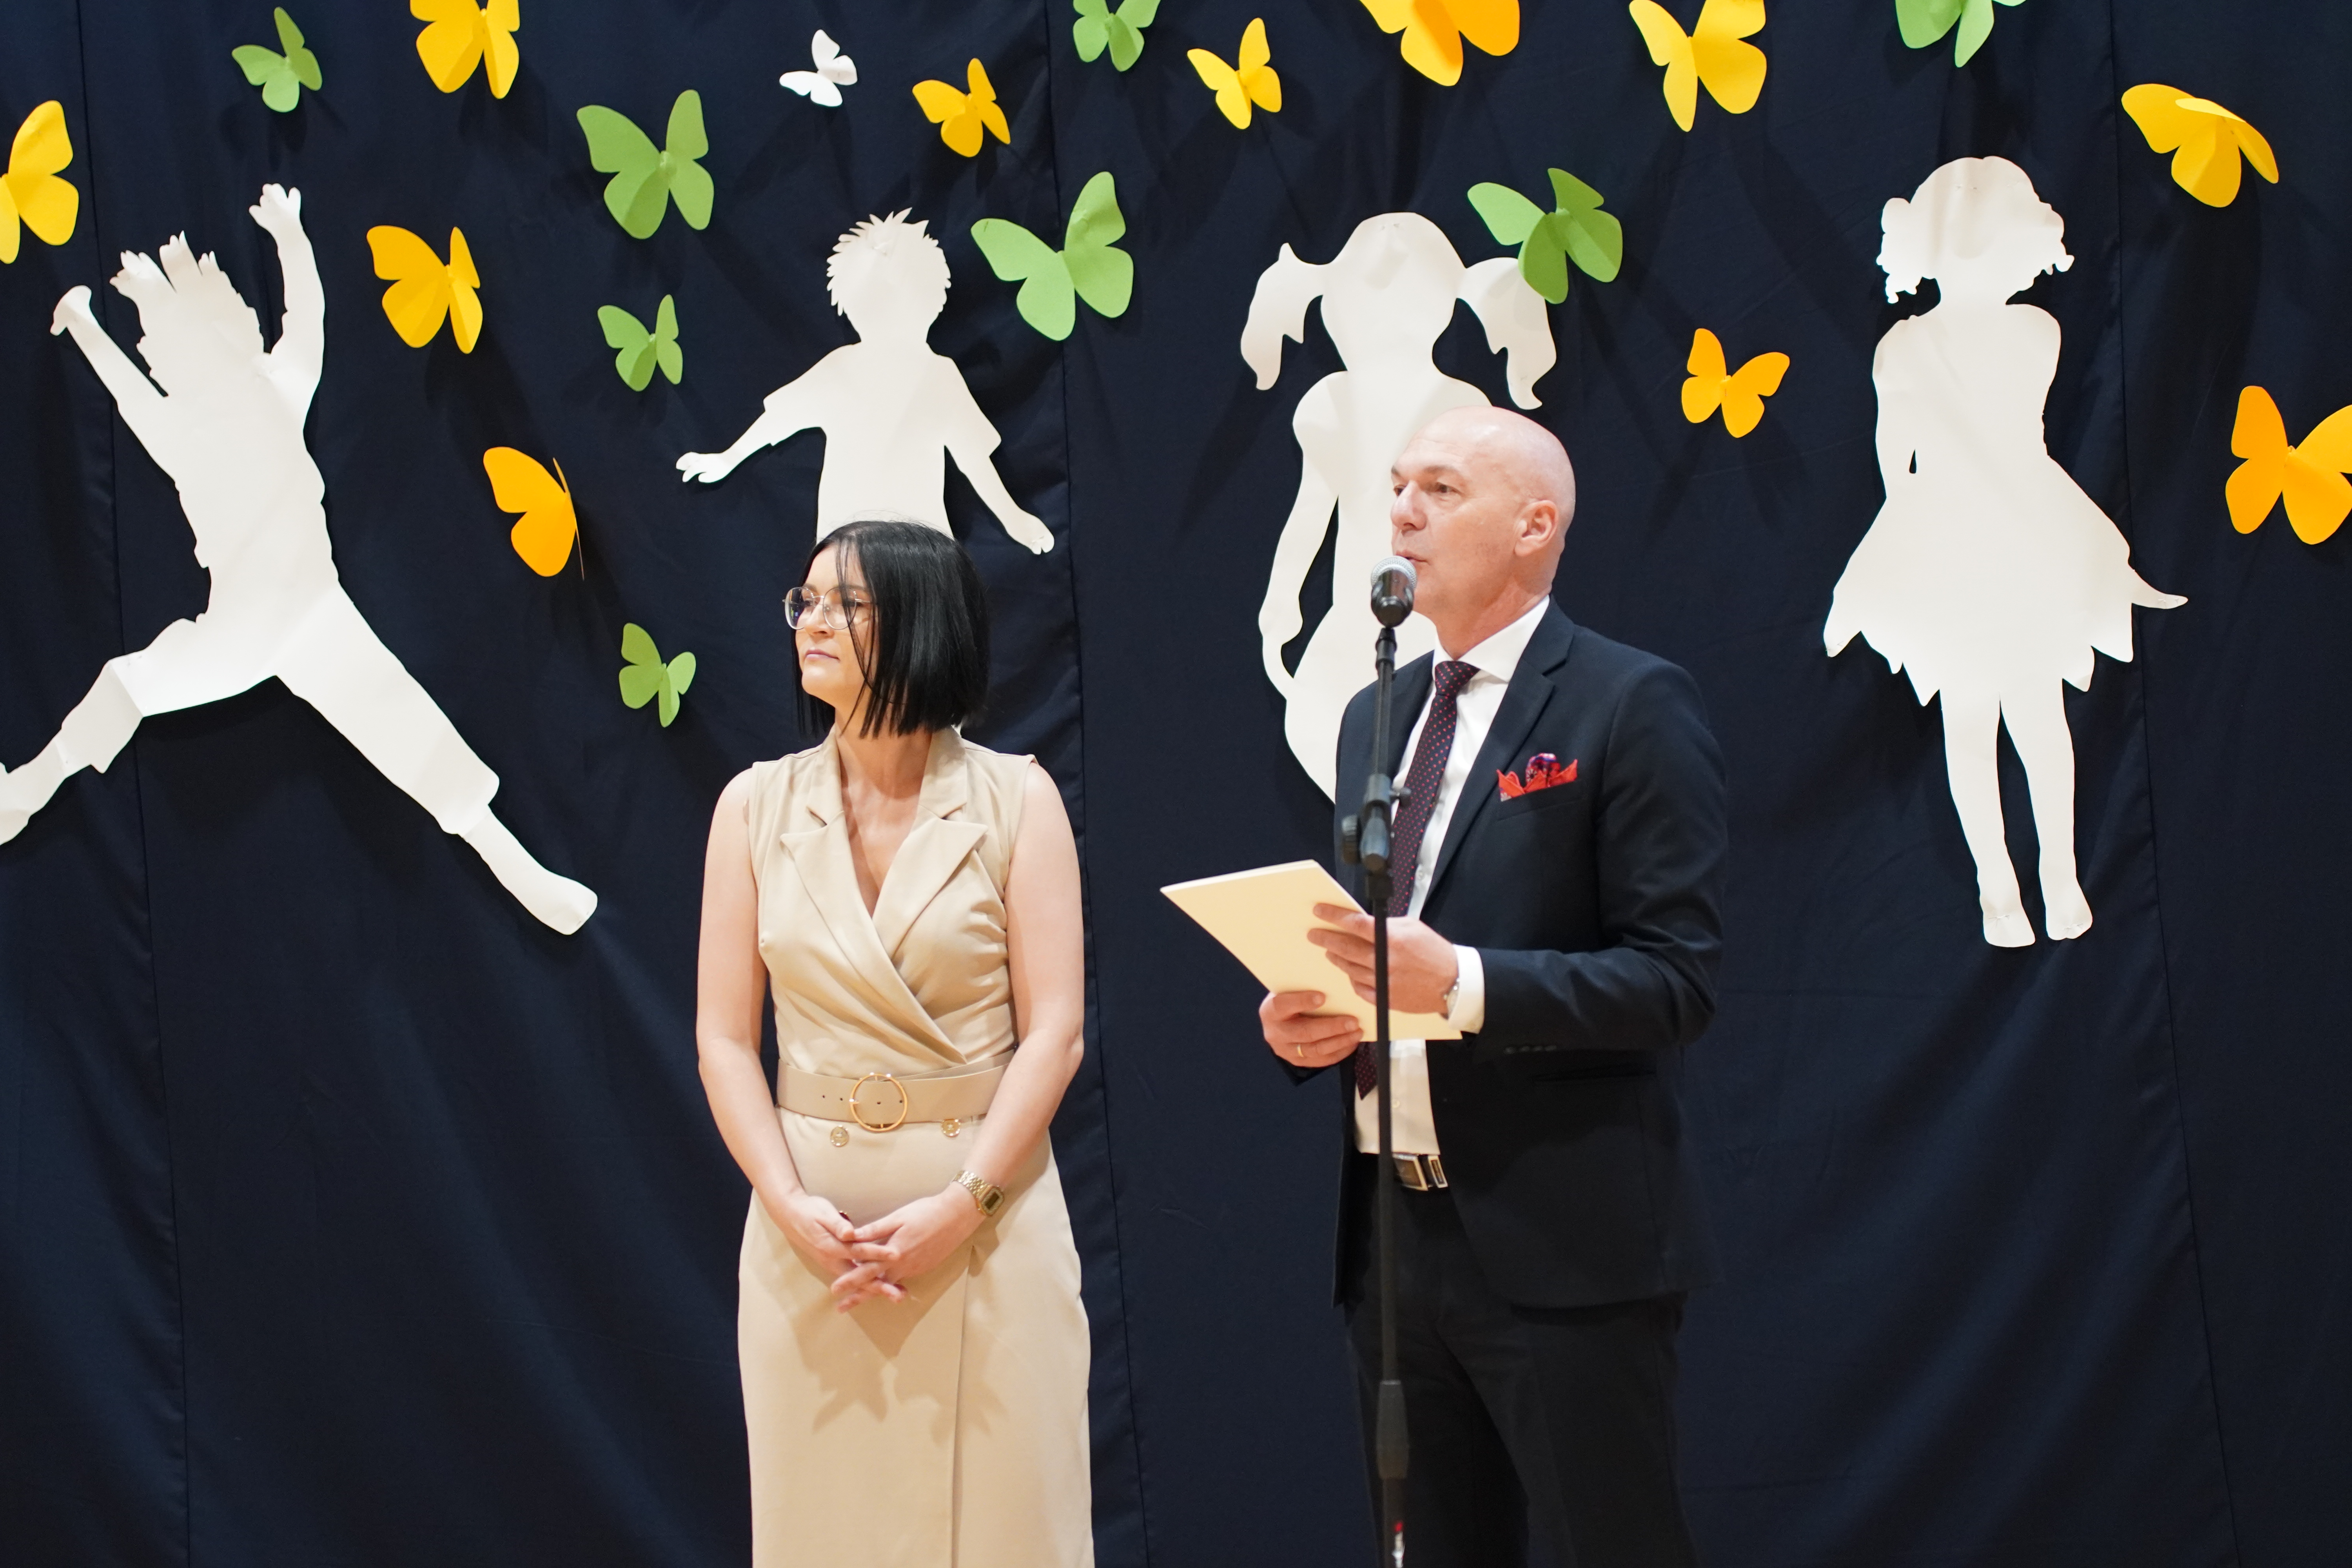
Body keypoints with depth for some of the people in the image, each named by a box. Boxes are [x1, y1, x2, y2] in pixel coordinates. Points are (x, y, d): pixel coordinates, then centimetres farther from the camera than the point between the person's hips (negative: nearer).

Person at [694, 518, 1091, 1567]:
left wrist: (961, 1205, -15)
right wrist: (790, 1205, -11)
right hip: (809, 1223, 2)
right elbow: (725, 1037, 2)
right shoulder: (758, 807, 5)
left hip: (988, 1221, -2)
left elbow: (1054, 1031, -6)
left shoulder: (1015, 800, -1)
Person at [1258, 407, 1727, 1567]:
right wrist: (1302, 1020, 0)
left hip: (1565, 1243, -7)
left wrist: (1458, 983, -25)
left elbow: (1675, 980, -14)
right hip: (1392, 1236, 7)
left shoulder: (1630, 704, -8)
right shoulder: (1374, 717, 15)